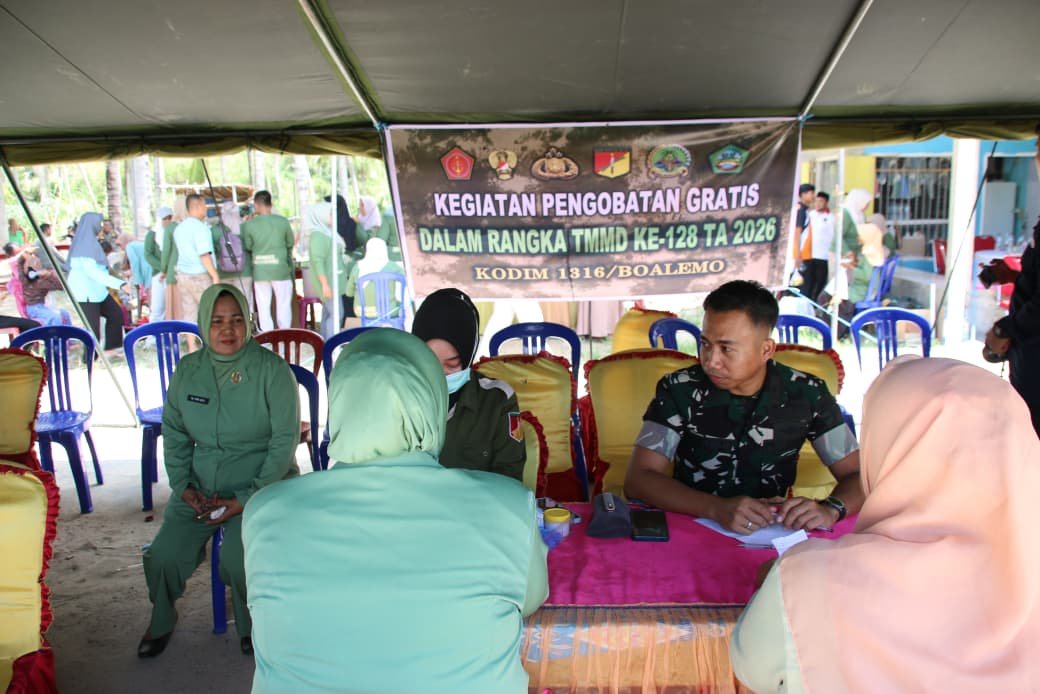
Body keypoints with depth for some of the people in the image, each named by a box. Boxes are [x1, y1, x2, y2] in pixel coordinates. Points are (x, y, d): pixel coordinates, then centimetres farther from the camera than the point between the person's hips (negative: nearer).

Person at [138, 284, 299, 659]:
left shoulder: (271, 368, -12)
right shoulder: (187, 370, 2)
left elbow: (284, 439, -12)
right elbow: (174, 433, 11)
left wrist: (247, 498, -15)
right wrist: (182, 485, -3)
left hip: (260, 485, -4)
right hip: (200, 486, 4)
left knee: (238, 560, -25)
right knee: (163, 555, -12)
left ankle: (252, 625, 8)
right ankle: (161, 620, 22)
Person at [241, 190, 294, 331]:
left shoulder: (249, 224, -6)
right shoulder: (282, 221, -7)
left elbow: (247, 246, 3)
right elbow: (291, 243, 4)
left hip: (260, 271, 1)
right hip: (281, 269, -1)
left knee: (263, 308, 7)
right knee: (284, 306, 8)